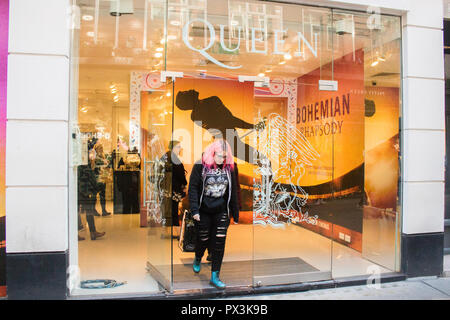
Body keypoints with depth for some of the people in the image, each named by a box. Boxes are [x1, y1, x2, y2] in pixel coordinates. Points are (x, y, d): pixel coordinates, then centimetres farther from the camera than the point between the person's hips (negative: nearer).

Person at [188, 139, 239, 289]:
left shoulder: (229, 168, 1)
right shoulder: (200, 166, -9)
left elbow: (233, 192, 8)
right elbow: (193, 188, -8)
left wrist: (235, 214, 11)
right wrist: (195, 210, -16)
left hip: (221, 212, 2)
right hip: (204, 211, -2)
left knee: (219, 243, 0)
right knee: (203, 240, 11)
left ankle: (214, 276, 11)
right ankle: (198, 259, 45)